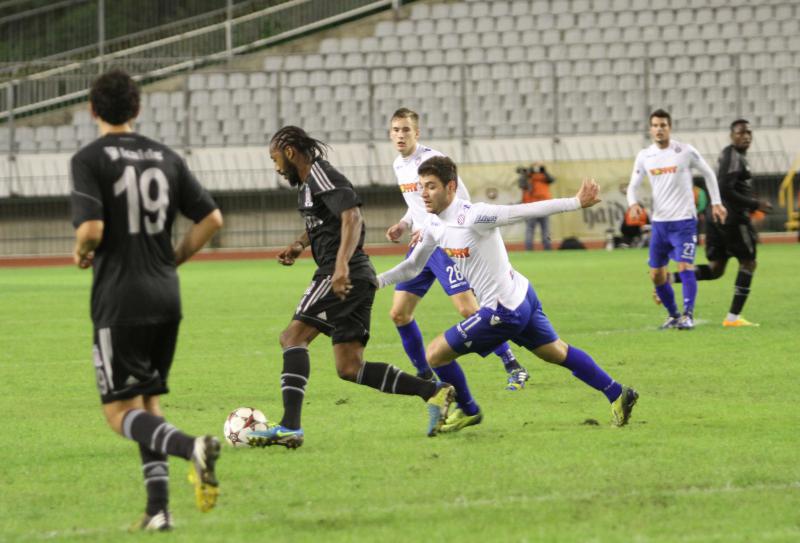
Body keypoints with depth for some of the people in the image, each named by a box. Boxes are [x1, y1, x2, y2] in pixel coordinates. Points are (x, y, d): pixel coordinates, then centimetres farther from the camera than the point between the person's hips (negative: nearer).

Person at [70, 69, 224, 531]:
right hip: (166, 298, 5)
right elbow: (212, 219, 5)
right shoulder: (166, 158, 9)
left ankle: (191, 447, -29)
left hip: (119, 300, -5)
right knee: (149, 402, 16)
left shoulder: (90, 159, -7)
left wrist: (82, 254, 3)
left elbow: (91, 228, -19)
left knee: (120, 412, -2)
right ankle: (159, 508, 6)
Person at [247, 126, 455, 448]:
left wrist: (341, 265, -34)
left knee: (293, 336, -16)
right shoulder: (308, 183, 23)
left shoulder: (321, 176, -8)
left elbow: (352, 218, -22)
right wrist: (299, 245, 25)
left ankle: (290, 427, -26)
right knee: (349, 368, 6)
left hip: (345, 277, -10)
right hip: (358, 279, 10)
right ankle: (432, 392, 3)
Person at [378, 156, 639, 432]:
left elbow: (526, 211, -27)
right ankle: (618, 395, 31)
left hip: (504, 311, -9)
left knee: (436, 354, 0)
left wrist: (577, 202, -31)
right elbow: (412, 266, 14)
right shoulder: (434, 225, 2)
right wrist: (375, 281, 3)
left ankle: (468, 411, 22)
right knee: (558, 354, 22)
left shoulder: (471, 217, -25)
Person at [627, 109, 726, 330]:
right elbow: (633, 185, 9)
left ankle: (688, 315, -20)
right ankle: (673, 314, 23)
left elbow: (708, 174, 8)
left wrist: (716, 202, 7)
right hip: (659, 221, 5)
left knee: (685, 266, -19)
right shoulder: (644, 156, 4)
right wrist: (633, 203, -12)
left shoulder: (685, 152, -5)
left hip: (684, 221, -5)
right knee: (656, 275, 7)